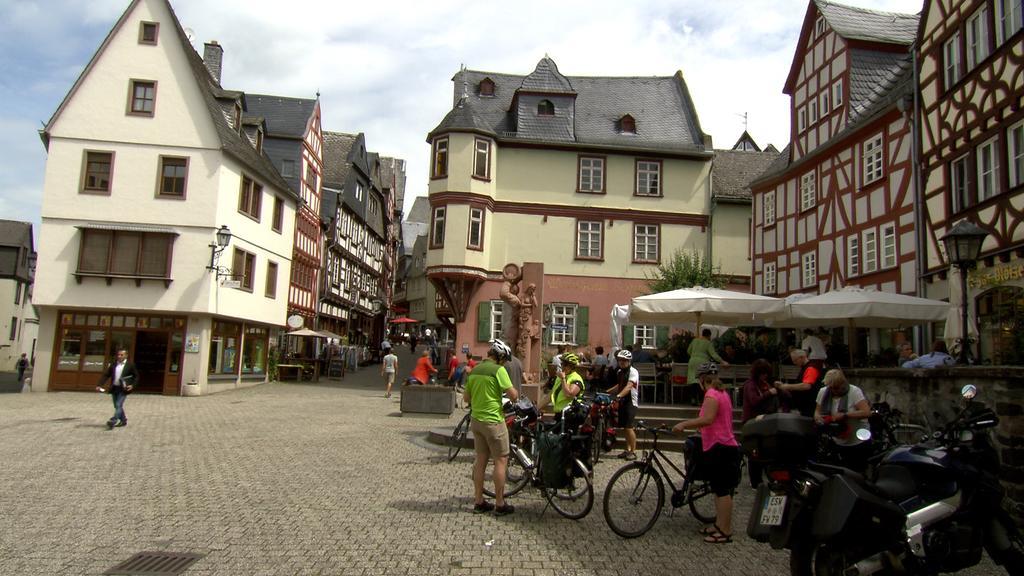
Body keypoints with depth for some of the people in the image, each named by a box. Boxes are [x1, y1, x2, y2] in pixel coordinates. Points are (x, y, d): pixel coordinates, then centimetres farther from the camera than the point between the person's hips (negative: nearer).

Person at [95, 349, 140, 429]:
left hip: (123, 389, -6)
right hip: (114, 388, 6)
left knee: (119, 405, -13)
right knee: (117, 406, 14)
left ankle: (112, 422, -17)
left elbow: (136, 376, 1)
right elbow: (106, 375, 7)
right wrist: (99, 385, -5)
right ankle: (123, 420, 28)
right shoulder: (113, 365, 9)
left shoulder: (130, 365, -3)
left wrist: (132, 385, -13)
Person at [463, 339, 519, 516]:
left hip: (476, 420, 7)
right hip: (493, 421, -7)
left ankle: (478, 502, 19)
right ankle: (500, 505, 7)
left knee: (481, 460, 14)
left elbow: (466, 398, 13)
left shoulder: (474, 370, 7)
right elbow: (513, 396, -16)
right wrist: (516, 393, 6)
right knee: (501, 461, 3)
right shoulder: (499, 370, -15)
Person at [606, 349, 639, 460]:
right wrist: (607, 391, 17)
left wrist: (618, 396, -40)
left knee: (628, 426, -13)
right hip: (622, 401, 8)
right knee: (625, 427, 10)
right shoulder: (619, 372, 12)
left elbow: (629, 386, -27)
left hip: (631, 402, -8)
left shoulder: (633, 372, -13)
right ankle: (628, 450, 19)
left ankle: (633, 451, -5)